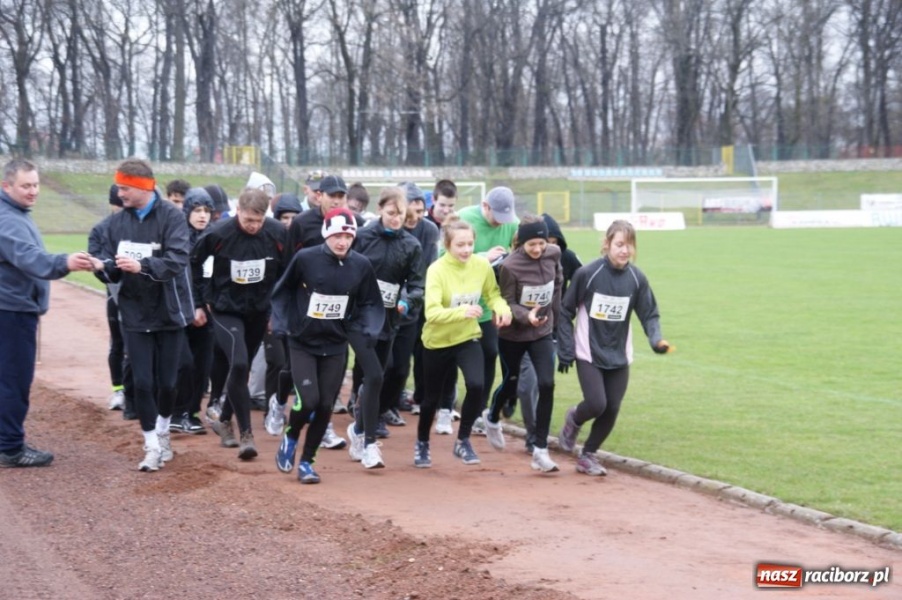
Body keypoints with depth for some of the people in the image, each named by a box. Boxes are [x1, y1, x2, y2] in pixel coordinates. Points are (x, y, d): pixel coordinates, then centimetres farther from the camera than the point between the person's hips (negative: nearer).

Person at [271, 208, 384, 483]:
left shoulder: (361, 266, -6)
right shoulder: (305, 259, -13)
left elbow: (369, 304, 5)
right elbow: (282, 292, 0)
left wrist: (368, 331, -10)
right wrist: (281, 324, -9)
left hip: (336, 347, 3)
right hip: (302, 343, -3)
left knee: (325, 406, 2)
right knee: (308, 400, -15)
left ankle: (306, 461, 20)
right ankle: (290, 438, 17)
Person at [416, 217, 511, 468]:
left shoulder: (482, 265, -11)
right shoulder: (437, 270, -24)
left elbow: (492, 294, 5)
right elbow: (432, 312, -32)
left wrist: (502, 308, -16)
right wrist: (462, 311, -46)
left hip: (468, 338, 2)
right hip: (438, 341, -2)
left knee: (476, 385, -20)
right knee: (433, 396, 11)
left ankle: (463, 441, 1)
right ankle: (422, 443, 38)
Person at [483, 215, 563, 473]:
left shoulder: (554, 254, -10)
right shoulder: (510, 266, -24)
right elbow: (508, 304, -18)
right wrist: (526, 316, -37)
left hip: (542, 333, 3)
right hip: (512, 335, -3)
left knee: (546, 385, -12)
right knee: (511, 384, 15)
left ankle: (540, 450, -5)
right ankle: (492, 418, 50)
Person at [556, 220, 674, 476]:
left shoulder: (636, 278, -7)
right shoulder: (587, 273, -14)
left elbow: (649, 315, 0)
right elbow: (566, 312, -6)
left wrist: (656, 340, -19)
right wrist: (565, 351, -7)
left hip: (619, 356, 3)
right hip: (588, 354, -3)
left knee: (612, 410, 3)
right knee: (597, 404, -14)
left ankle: (588, 455, 25)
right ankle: (574, 419, 22)